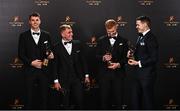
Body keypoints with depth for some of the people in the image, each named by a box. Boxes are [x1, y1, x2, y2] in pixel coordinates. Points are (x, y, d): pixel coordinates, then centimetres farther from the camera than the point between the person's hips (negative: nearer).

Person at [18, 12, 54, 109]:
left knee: (44, 95, 6)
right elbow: (21, 54, -1)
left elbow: (50, 51, 11)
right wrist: (31, 62, -13)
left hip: (43, 70, 2)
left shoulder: (46, 35, 7)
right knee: (29, 95, 4)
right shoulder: (24, 35, 1)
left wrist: (50, 55, -12)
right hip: (30, 70, -1)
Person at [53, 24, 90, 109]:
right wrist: (56, 81, -4)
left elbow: (83, 60, 9)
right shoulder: (57, 47, -3)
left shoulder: (78, 44, 5)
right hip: (64, 80, -2)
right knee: (66, 104, 7)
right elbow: (55, 65, -2)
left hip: (77, 78, 2)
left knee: (80, 101, 1)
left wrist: (86, 75, 8)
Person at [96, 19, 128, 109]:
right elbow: (97, 56, 6)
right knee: (104, 98, 4)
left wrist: (119, 64, -16)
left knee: (118, 98, 3)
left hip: (118, 73, -1)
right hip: (104, 74, 1)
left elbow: (125, 57, 1)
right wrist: (103, 58, -15)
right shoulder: (101, 41, 9)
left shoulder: (123, 41, 6)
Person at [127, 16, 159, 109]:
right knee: (135, 98, 13)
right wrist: (132, 54, 3)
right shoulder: (140, 37, 13)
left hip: (146, 74, -9)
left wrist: (138, 63, -19)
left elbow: (154, 58, -21)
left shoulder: (151, 38, -16)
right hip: (138, 73, 9)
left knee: (147, 98, 3)